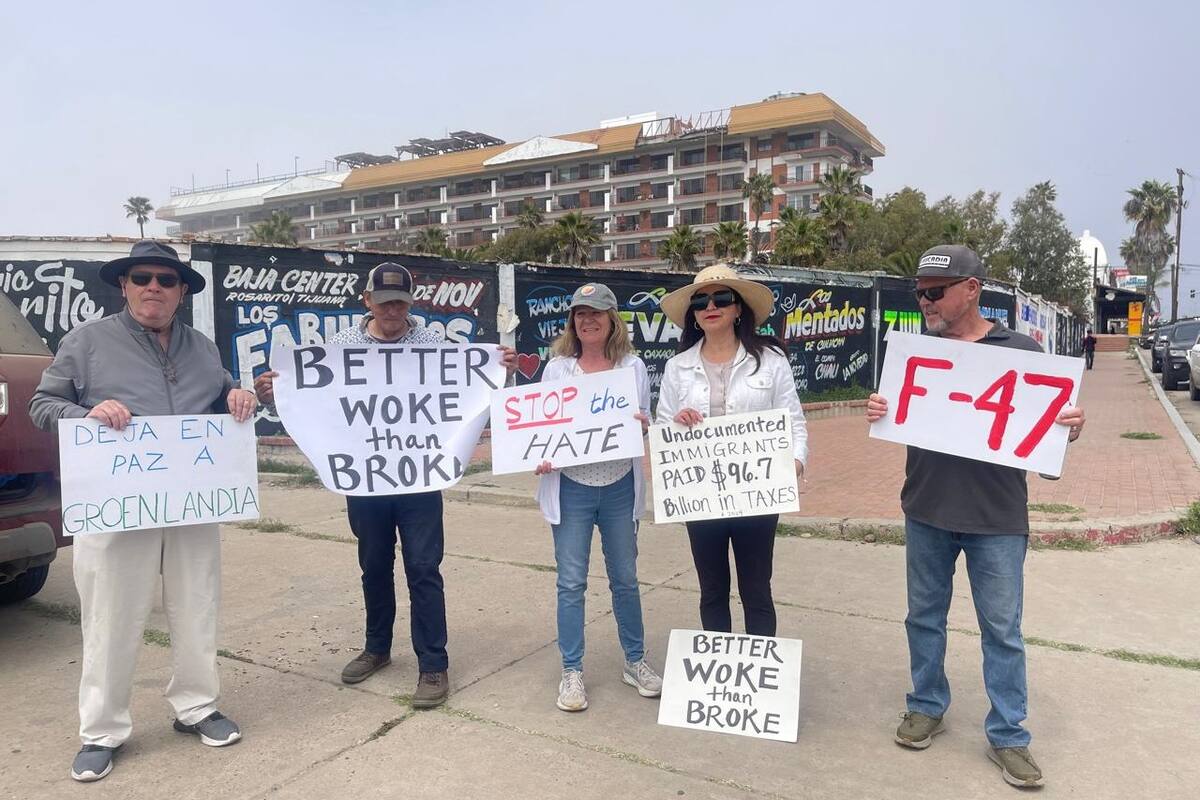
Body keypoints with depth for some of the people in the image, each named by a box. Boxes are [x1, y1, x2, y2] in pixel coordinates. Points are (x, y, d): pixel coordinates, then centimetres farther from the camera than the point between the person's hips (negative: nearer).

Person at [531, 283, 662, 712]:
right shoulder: (557, 367, 0)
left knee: (625, 578, 14)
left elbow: (645, 424, 6)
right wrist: (541, 456, -17)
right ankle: (572, 672, 18)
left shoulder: (632, 366, 2)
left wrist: (643, 425, -17)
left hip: (620, 487, 1)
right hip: (571, 487, -1)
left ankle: (635, 661, 31)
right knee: (571, 583, 4)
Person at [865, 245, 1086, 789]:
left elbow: (1051, 424, 2)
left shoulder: (1021, 352, -4)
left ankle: (1007, 736, 20)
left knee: (1002, 630, 6)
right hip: (926, 512, 3)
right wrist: (878, 413, -10)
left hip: (997, 518, -3)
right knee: (925, 616, 14)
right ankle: (927, 706, 32)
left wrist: (1072, 426, -20)